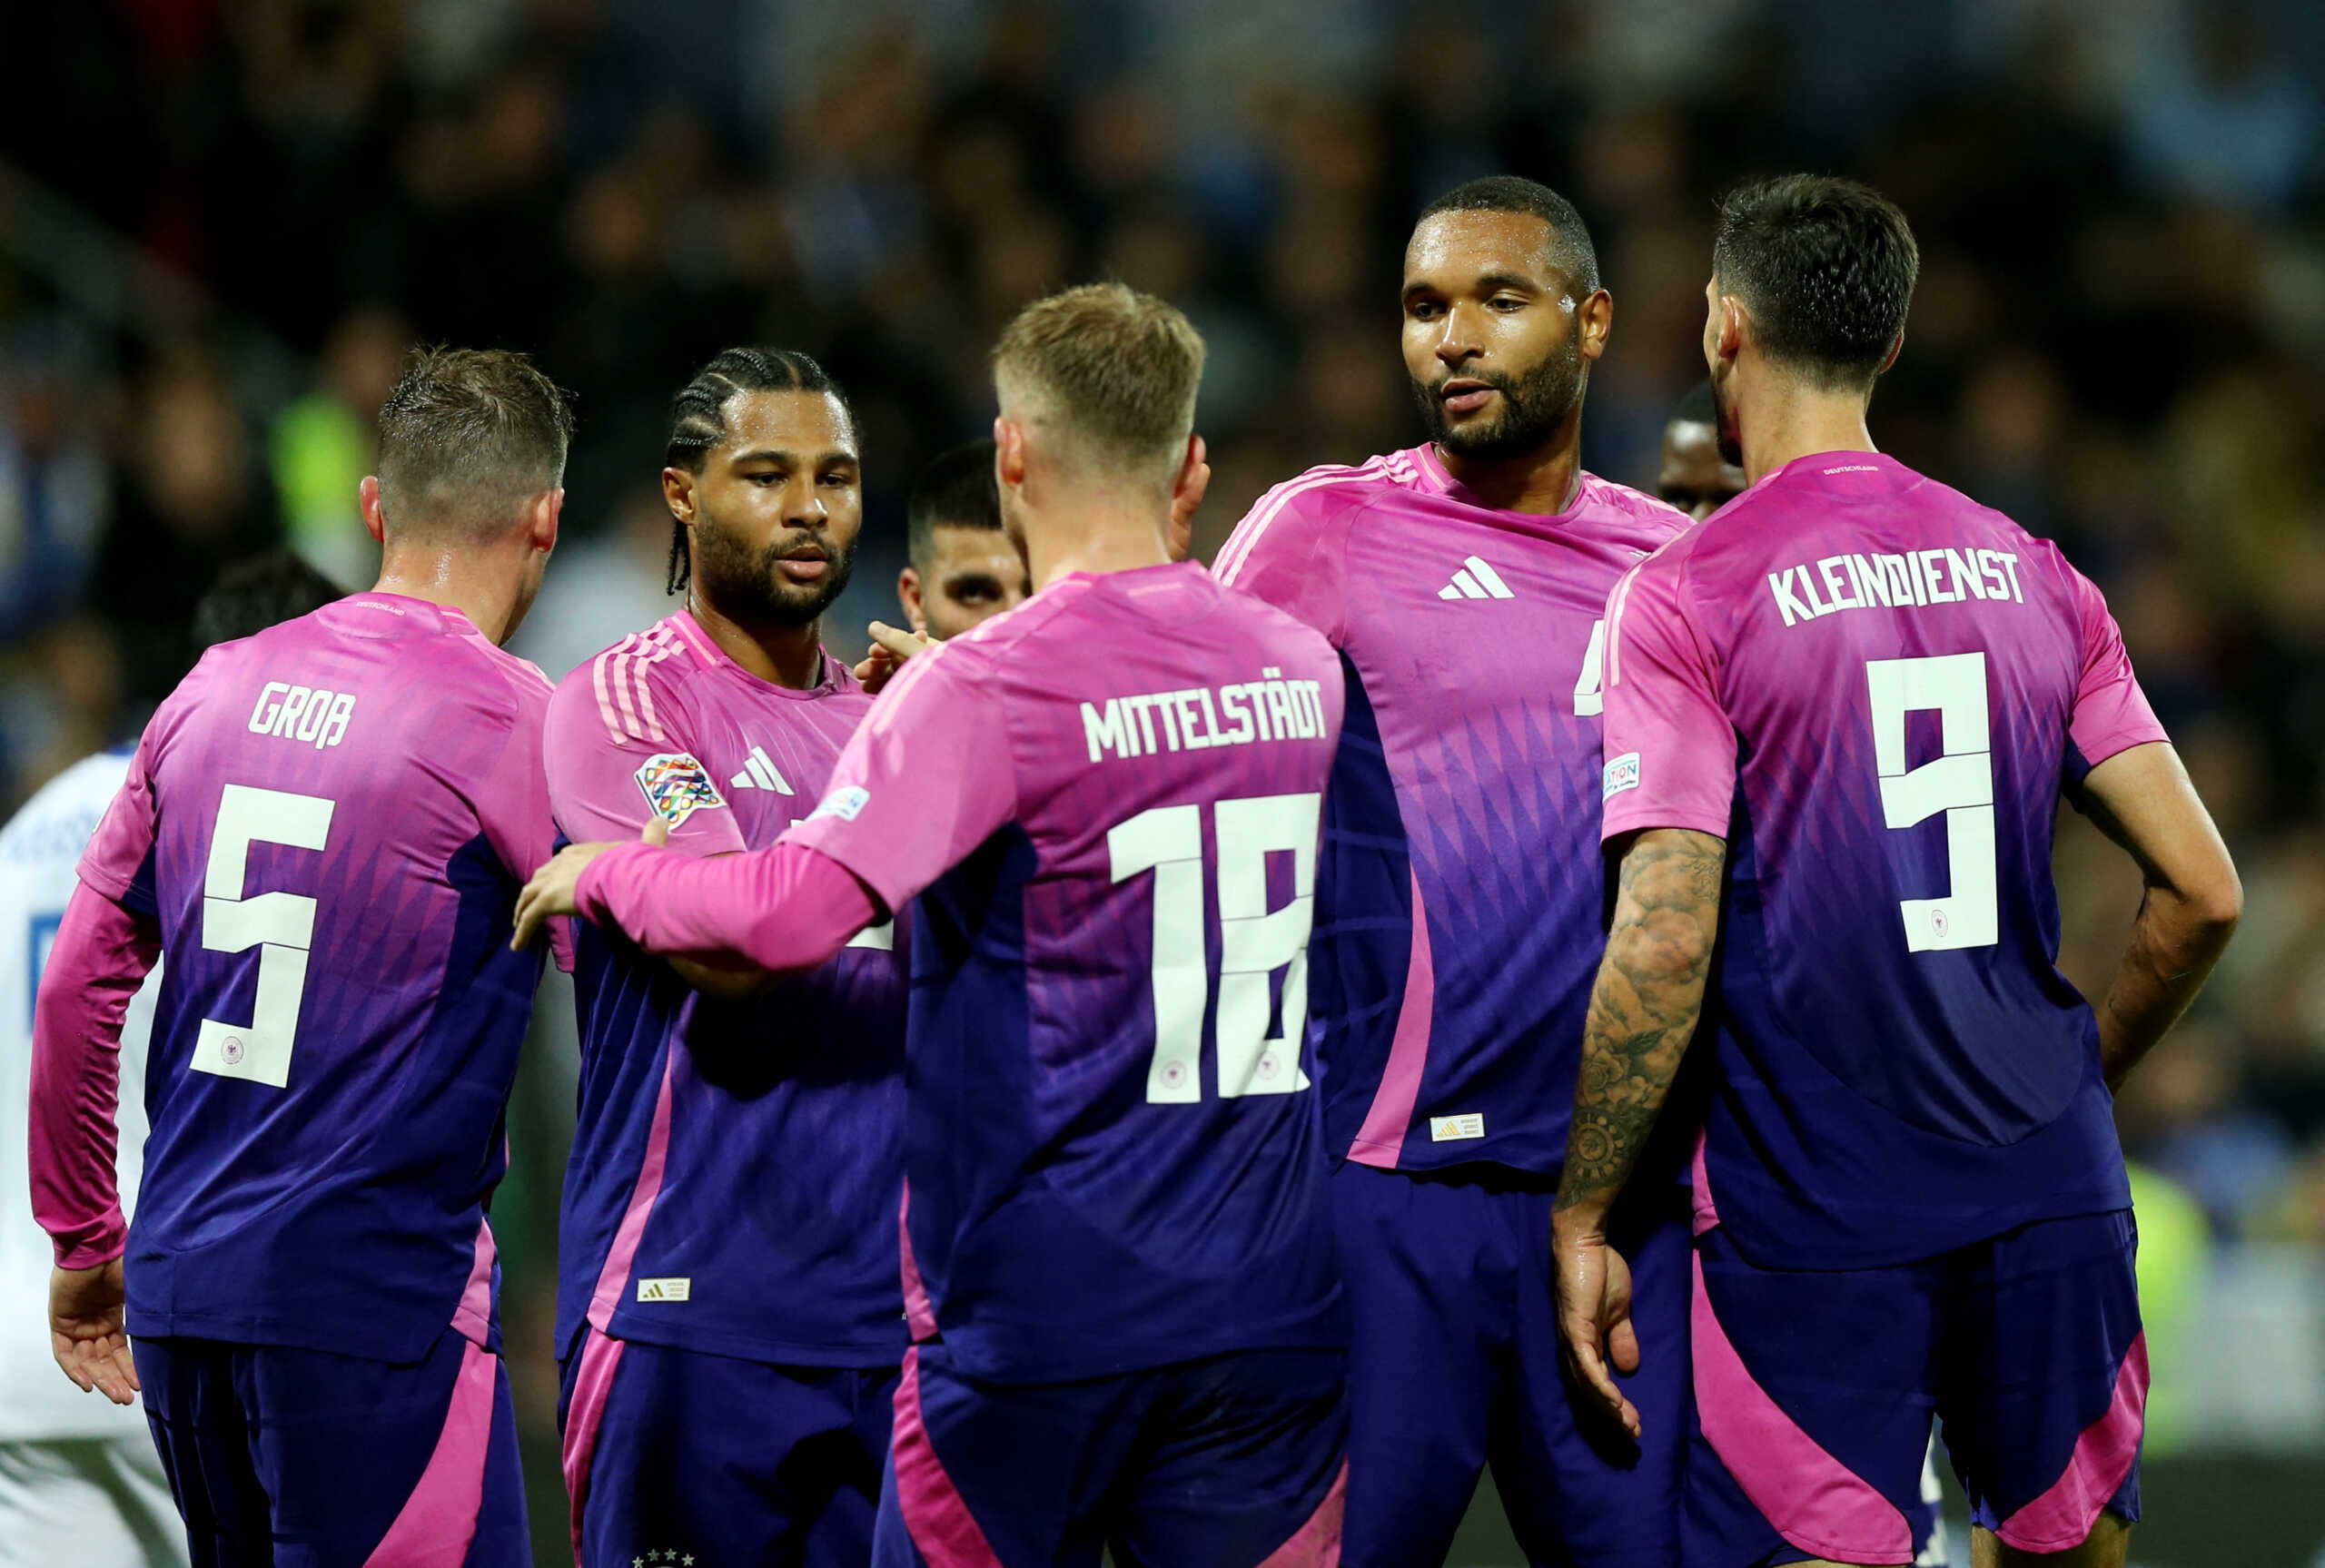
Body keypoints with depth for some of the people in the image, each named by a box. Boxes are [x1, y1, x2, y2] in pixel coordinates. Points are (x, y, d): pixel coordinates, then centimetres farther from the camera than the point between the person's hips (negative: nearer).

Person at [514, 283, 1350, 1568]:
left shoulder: (989, 690, -12)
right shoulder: (1303, 670, 7)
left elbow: (786, 918, -22)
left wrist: (605, 873, -2)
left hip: (1045, 1314, -4)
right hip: (1280, 1315, 4)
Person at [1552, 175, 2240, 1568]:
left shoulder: (1687, 596, -7)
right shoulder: (2033, 576, 8)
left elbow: (1665, 943, -14)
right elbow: (2203, 892, 6)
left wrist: (1583, 1217, -7)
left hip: (1814, 1228, -4)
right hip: (2055, 1194, 5)